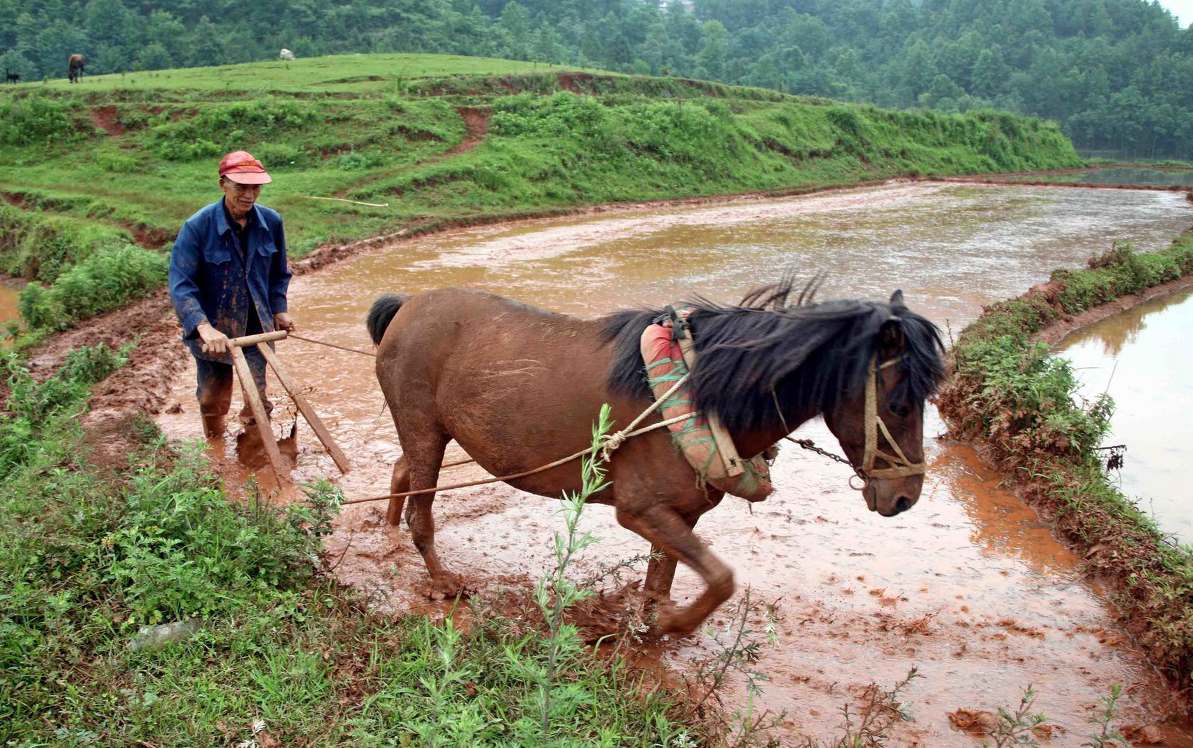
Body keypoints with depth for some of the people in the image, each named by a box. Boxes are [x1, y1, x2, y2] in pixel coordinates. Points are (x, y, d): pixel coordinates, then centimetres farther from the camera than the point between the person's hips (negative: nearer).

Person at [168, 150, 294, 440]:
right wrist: (204, 327, -37)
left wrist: (279, 309, 0)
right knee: (212, 399, 12)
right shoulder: (197, 226, -19)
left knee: (257, 396, 9)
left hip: (257, 326, 2)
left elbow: (279, 273, 10)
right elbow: (181, 284, -24)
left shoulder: (271, 222, -7)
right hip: (212, 330, -2)